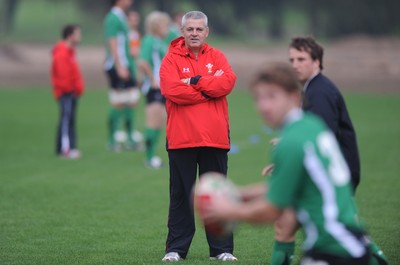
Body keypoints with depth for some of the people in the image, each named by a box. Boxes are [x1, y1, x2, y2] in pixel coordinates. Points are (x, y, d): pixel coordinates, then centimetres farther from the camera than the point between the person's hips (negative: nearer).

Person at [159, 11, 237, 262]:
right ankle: (176, 248, 9)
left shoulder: (217, 57, 10)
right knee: (181, 195, 4)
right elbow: (172, 90, -15)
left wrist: (195, 81, -11)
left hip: (215, 138, 2)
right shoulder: (171, 59, 2)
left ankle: (222, 249, 11)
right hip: (181, 139, -2)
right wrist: (209, 89, -10)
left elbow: (228, 81, -9)